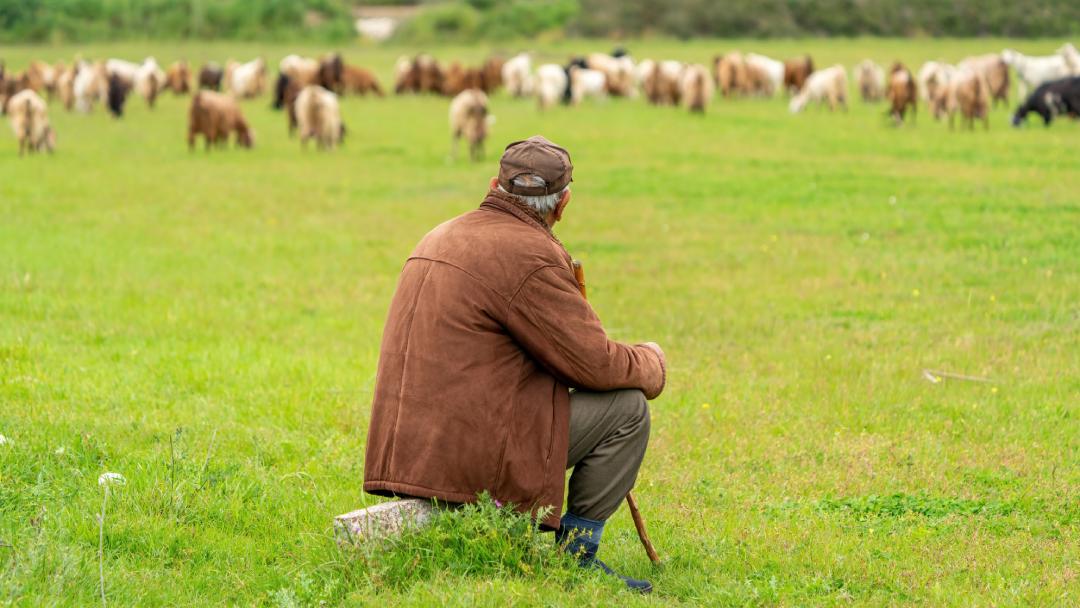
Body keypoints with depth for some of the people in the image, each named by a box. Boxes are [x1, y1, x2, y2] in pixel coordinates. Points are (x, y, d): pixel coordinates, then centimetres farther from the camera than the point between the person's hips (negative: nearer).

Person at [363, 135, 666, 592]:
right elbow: (596, 364, -12)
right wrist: (652, 364, 12)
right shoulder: (530, 255, -13)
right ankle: (576, 553, 5)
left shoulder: (440, 237, 16)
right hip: (473, 452, -9)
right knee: (628, 408, 0)